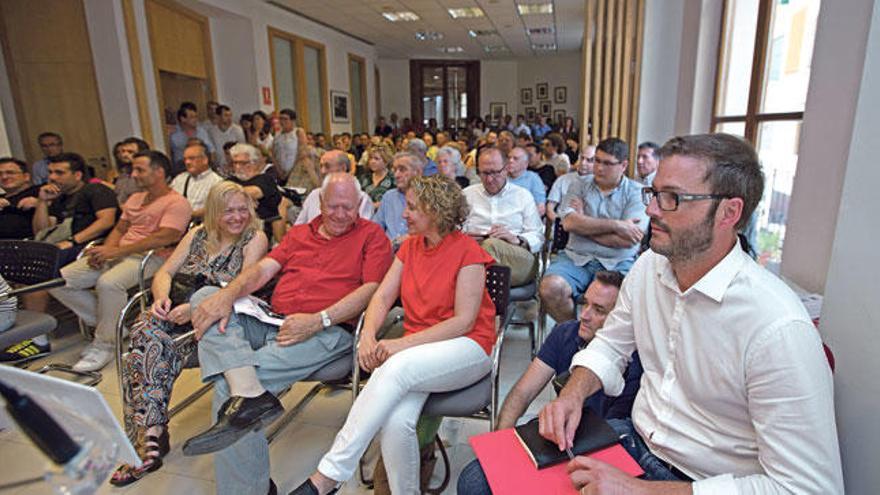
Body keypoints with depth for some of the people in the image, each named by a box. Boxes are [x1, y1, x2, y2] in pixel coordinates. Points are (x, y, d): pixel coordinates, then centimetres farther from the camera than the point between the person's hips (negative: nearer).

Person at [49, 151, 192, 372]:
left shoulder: (176, 203, -6)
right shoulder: (135, 198, 25)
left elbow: (163, 238, -18)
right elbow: (119, 229, 22)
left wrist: (116, 251, -19)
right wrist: (104, 251, 0)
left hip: (150, 257, -9)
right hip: (117, 254, 9)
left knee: (108, 283, -36)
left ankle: (103, 345, -17)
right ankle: (106, 322, 4)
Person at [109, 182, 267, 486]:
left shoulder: (255, 238, 0)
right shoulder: (198, 235, 18)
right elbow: (165, 272, 13)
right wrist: (162, 297, -10)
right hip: (178, 310, 5)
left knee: (147, 344, -27)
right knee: (147, 327, -27)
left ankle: (148, 439, -19)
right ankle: (151, 438, -24)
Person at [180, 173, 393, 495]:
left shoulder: (371, 235, 7)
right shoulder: (299, 233, 23)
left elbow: (372, 288, -6)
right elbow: (263, 269, 13)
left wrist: (318, 320, -18)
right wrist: (228, 294, -9)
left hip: (327, 331, -7)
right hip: (271, 322, 7)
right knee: (206, 297, -18)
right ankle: (249, 393, -31)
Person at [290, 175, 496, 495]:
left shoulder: (467, 251, -8)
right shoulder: (410, 246, 12)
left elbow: (464, 321, -14)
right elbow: (383, 296, 6)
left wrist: (403, 344, -21)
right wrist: (368, 335, -15)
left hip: (467, 347, -4)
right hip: (417, 348, 4)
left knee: (397, 367, -34)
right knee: (395, 420, -27)